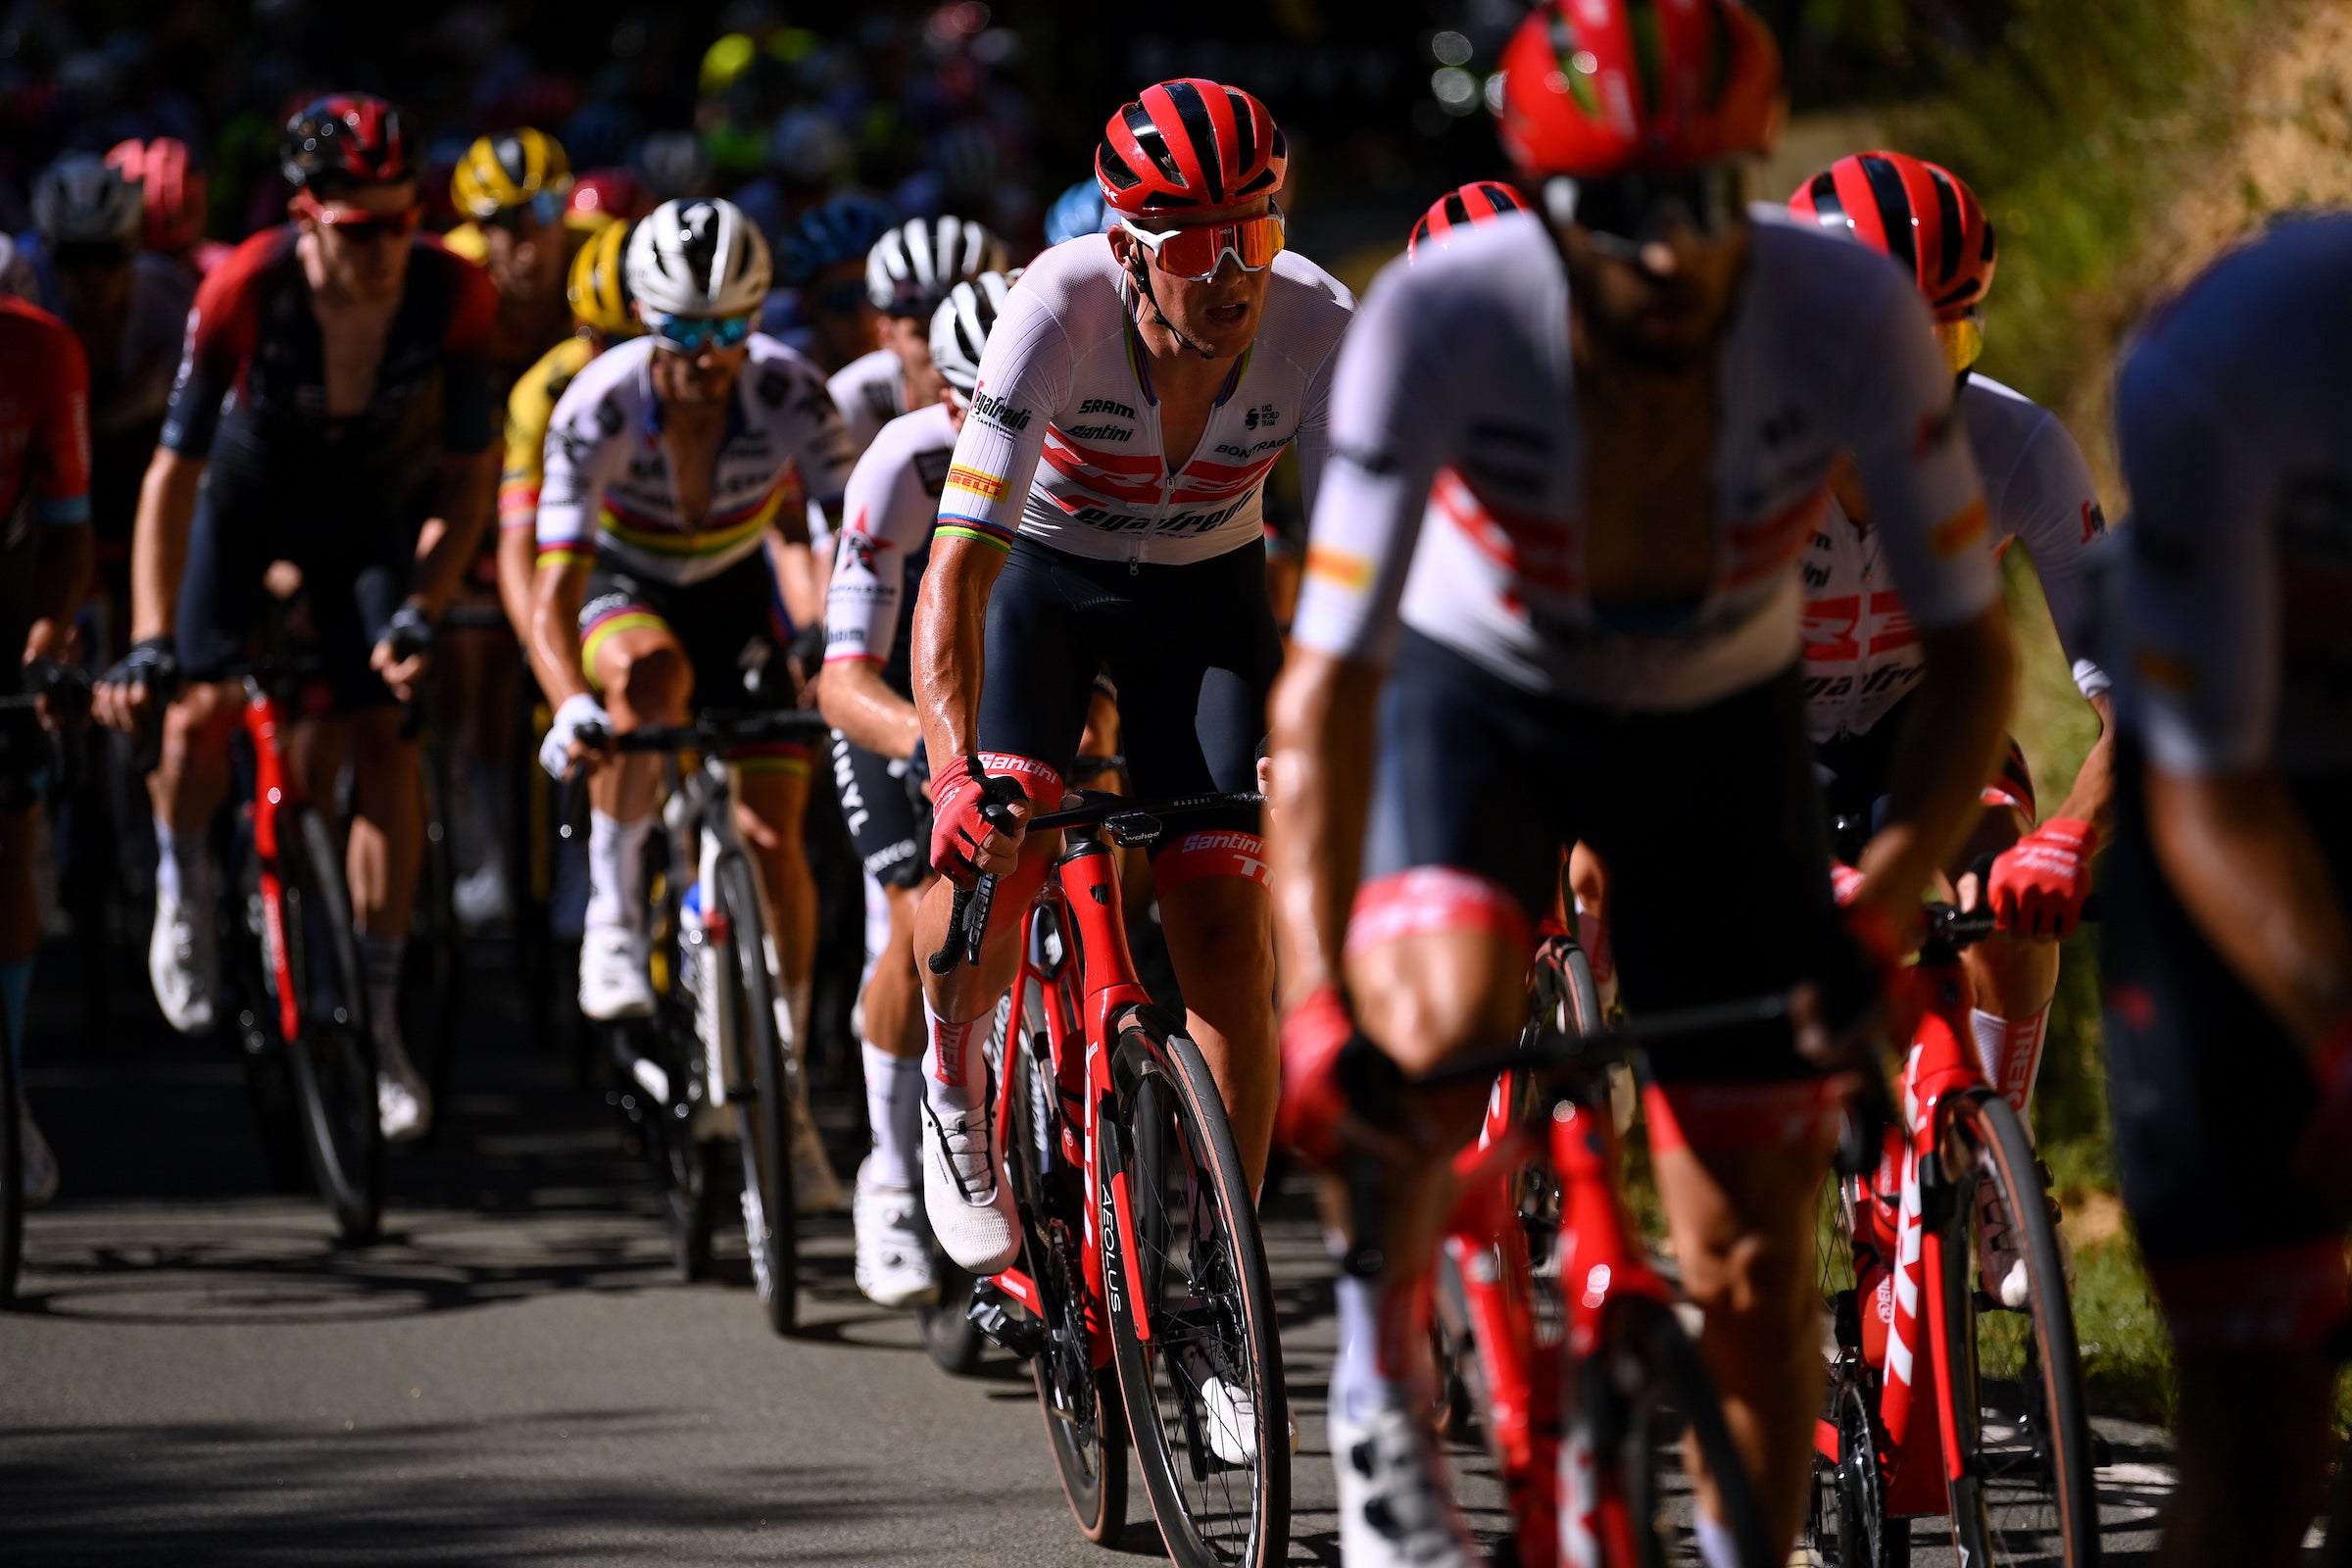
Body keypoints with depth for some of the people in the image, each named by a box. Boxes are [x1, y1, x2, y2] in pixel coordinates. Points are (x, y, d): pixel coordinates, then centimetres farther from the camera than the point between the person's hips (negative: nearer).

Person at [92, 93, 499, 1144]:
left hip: (370, 506, 1)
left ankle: (377, 1019, -1)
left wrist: (420, 612, -25)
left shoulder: (452, 297, -29)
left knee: (385, 741, -10)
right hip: (250, 486, -1)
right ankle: (183, 881, 19)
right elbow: (173, 472, -28)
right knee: (200, 711, -15)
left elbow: (468, 477, -16)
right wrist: (148, 644, -34)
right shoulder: (245, 290, -33)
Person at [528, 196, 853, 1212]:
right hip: (623, 591, -2)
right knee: (653, 673, -39)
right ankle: (612, 917, -22)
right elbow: (552, 593, -32)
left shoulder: (790, 395, -28)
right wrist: (571, 706, -51)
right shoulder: (599, 405, -31)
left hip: (736, 594, 2)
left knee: (773, 838, -10)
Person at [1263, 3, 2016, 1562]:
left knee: (1755, 1265, -3)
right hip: (1477, 692, -1)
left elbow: (1972, 649, -21)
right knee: (1441, 1020, -33)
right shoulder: (1445, 315, -34)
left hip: (1719, 725, 2)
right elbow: (1329, 682, -35)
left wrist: (1880, 913, -34)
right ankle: (1384, 1402, -7)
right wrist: (1315, 1006, -44)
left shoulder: (1848, 311, -31)